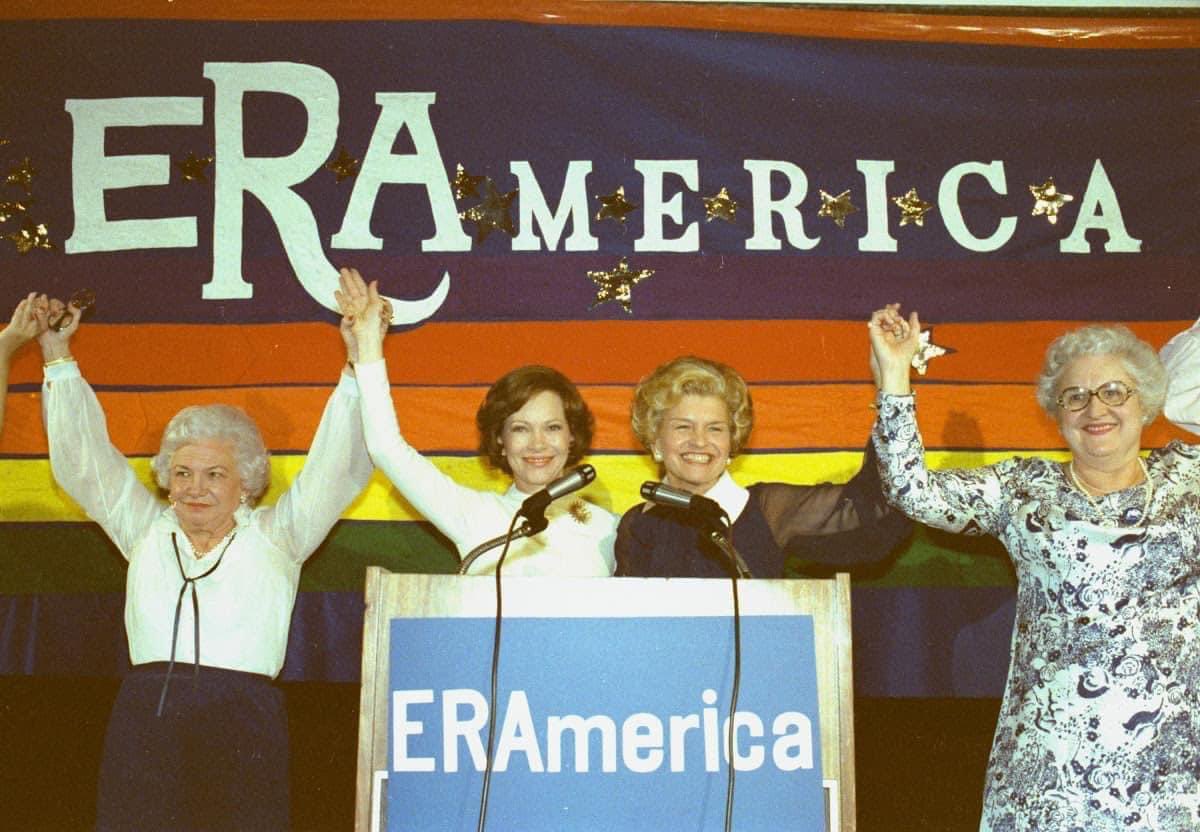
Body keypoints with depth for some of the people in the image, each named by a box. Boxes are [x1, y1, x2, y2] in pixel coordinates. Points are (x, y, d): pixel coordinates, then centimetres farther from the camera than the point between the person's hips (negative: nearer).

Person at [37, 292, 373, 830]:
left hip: (244, 722, -2)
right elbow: (83, 461, 21)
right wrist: (57, 356, 20)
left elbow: (337, 468, 6)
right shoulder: (146, 530, 20)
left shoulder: (274, 535, 13)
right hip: (143, 720, 2)